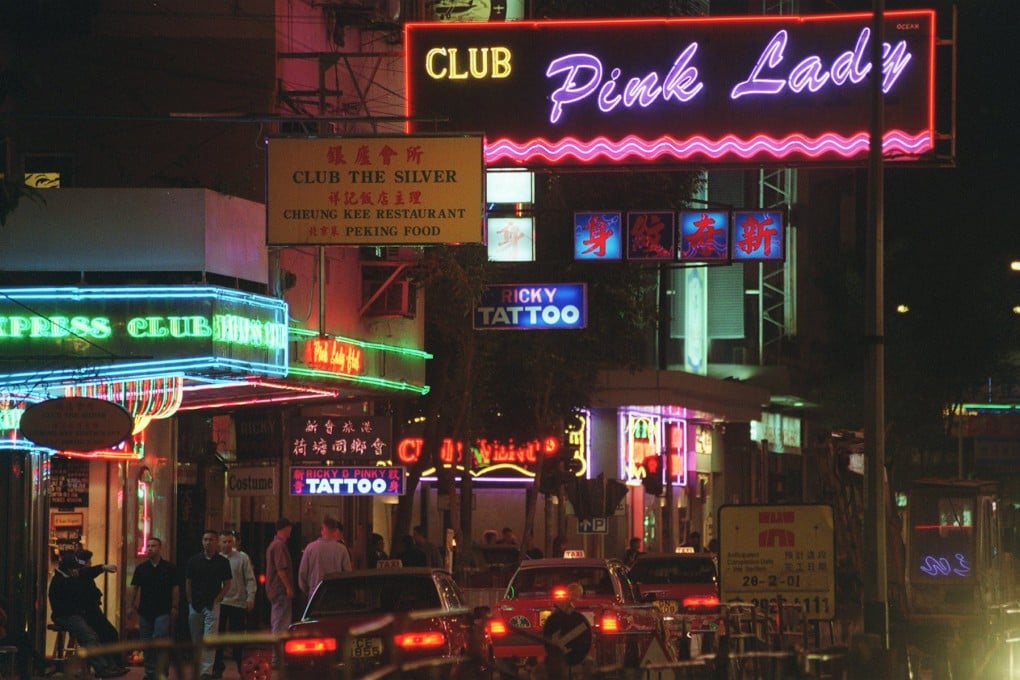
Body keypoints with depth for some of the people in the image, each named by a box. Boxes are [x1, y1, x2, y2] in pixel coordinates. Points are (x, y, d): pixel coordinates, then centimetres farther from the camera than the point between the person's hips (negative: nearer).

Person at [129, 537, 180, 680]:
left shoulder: (169, 568, 1)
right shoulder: (141, 568, 8)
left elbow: (175, 588, 2)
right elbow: (134, 587, 10)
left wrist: (174, 607, -4)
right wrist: (132, 605, 2)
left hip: (163, 611, -3)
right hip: (145, 611, 4)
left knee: (160, 638, -14)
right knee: (146, 642, 6)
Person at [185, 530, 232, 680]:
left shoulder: (222, 562, 2)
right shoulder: (194, 560, 6)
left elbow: (227, 583, 6)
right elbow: (188, 583, 10)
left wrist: (217, 599, -3)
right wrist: (190, 601, 3)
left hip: (212, 605, -3)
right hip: (195, 605, 3)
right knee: (196, 641, 8)